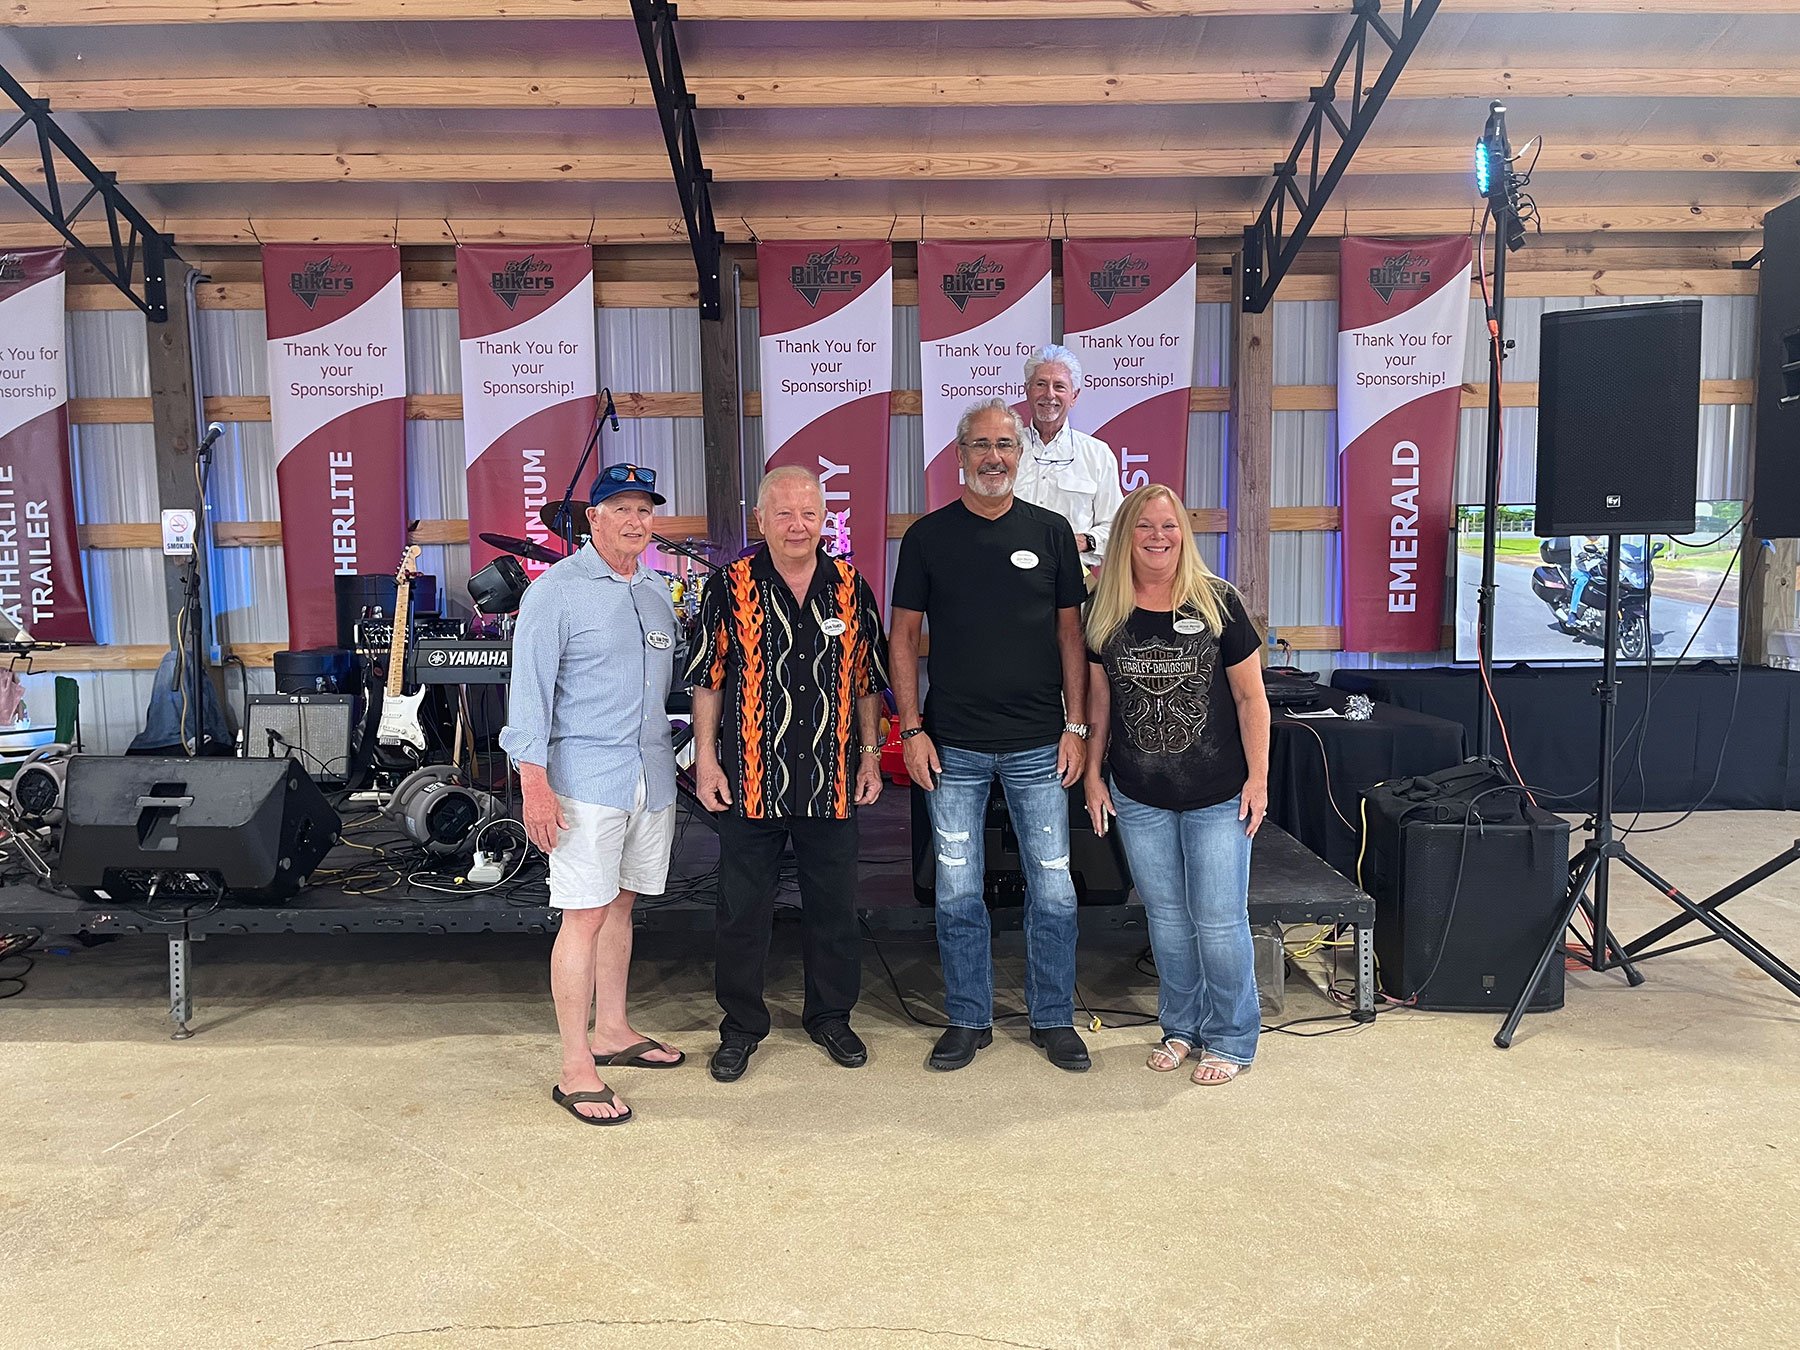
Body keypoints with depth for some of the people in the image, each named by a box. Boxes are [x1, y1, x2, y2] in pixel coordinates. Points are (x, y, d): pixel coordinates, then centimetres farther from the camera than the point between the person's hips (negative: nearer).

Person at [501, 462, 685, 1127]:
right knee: (584, 916, -5)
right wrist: (534, 782, -17)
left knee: (621, 905, 15)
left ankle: (612, 1032, 28)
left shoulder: (657, 591, 14)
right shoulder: (556, 590, -6)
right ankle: (576, 1070, 3)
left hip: (653, 774, 6)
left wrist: (672, 765, 20)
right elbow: (529, 689, -11)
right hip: (587, 777, -6)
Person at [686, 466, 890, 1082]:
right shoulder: (732, 586, -2)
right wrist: (706, 759, -4)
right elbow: (708, 680, 0)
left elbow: (867, 681, 10)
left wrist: (869, 756, 7)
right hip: (751, 780, -2)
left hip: (832, 781, 2)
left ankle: (831, 1014, 31)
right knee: (743, 910, 8)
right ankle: (741, 1025, 25)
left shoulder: (851, 587, 4)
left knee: (834, 907, 13)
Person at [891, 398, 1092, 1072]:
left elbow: (1070, 632, 7)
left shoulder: (1050, 532, 5)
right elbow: (904, 635, 4)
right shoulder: (928, 535, 3)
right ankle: (967, 1019, 23)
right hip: (954, 746, 0)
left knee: (1053, 889, 6)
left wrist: (1076, 726, 1)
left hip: (1038, 745, 1)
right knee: (957, 892, 7)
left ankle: (1053, 1018, 23)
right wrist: (912, 729, -3)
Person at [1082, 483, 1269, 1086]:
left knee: (1220, 921, 3)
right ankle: (1180, 1027, 31)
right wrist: (1093, 774, 7)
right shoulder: (1106, 611, 0)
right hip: (1138, 797, 3)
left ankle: (1230, 1039, 21)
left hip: (1218, 795, -2)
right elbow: (1099, 697, 8)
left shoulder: (1217, 602, -8)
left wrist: (1258, 777, -6)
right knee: (1166, 918, 14)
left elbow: (1250, 697, -4)